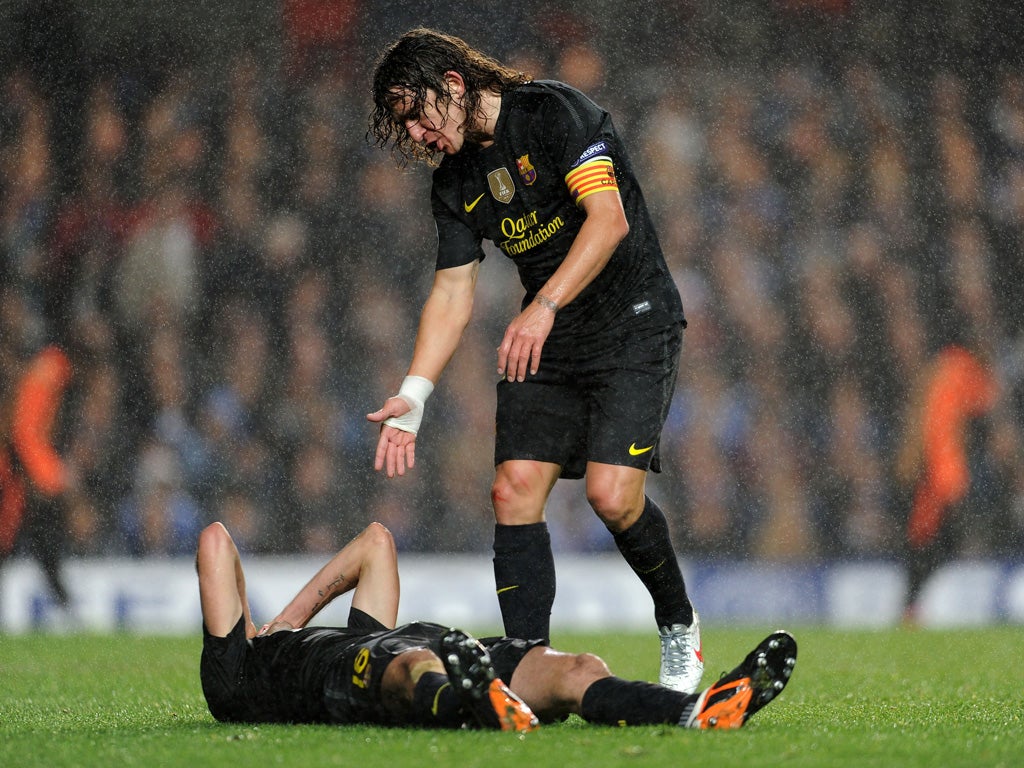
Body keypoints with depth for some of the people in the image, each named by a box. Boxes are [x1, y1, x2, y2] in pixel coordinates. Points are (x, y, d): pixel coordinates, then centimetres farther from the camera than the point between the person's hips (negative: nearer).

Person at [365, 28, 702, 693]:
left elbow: (608, 218, -25)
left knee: (612, 493, -19)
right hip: (547, 345, 7)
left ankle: (679, 625, 6)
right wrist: (413, 396, -4)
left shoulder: (556, 112, -14)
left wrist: (544, 306, -36)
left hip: (635, 325, -7)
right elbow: (452, 294, 9)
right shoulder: (455, 183, 8)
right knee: (515, 487, -8)